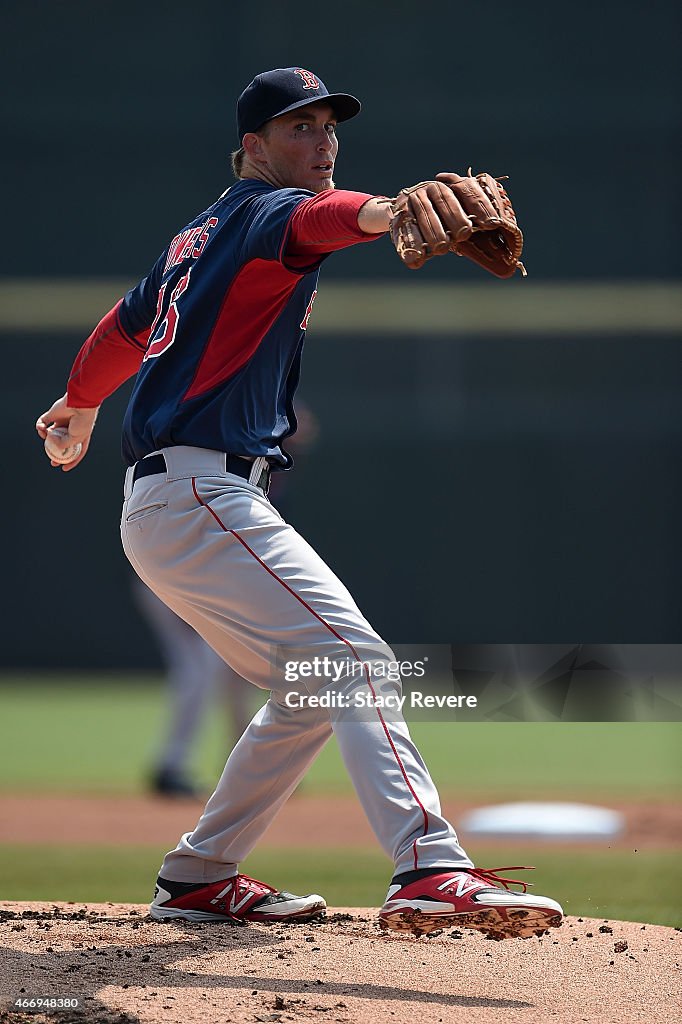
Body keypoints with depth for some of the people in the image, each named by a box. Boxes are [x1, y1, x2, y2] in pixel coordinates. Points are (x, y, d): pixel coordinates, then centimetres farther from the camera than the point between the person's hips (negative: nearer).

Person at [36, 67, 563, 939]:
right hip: (203, 497, -10)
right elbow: (316, 218, -30)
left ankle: (198, 877, 23)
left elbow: (125, 325, 39)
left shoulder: (197, 239, 23)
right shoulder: (266, 211, -5)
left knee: (312, 690, 19)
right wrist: (386, 212, -54)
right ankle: (429, 870, -39)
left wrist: (80, 407, 59)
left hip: (160, 510, 10)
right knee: (356, 662, -22)